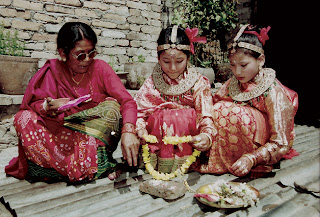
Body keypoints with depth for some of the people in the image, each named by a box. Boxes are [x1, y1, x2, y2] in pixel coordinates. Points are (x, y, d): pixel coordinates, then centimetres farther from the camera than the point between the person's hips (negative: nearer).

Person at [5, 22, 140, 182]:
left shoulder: (100, 68, -4)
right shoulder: (52, 71, -1)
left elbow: (127, 101, -15)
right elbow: (32, 104, -2)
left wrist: (128, 131, -34)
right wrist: (48, 107, -27)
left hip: (97, 132, -2)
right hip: (63, 133, 2)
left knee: (112, 106, -25)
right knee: (24, 118, -20)